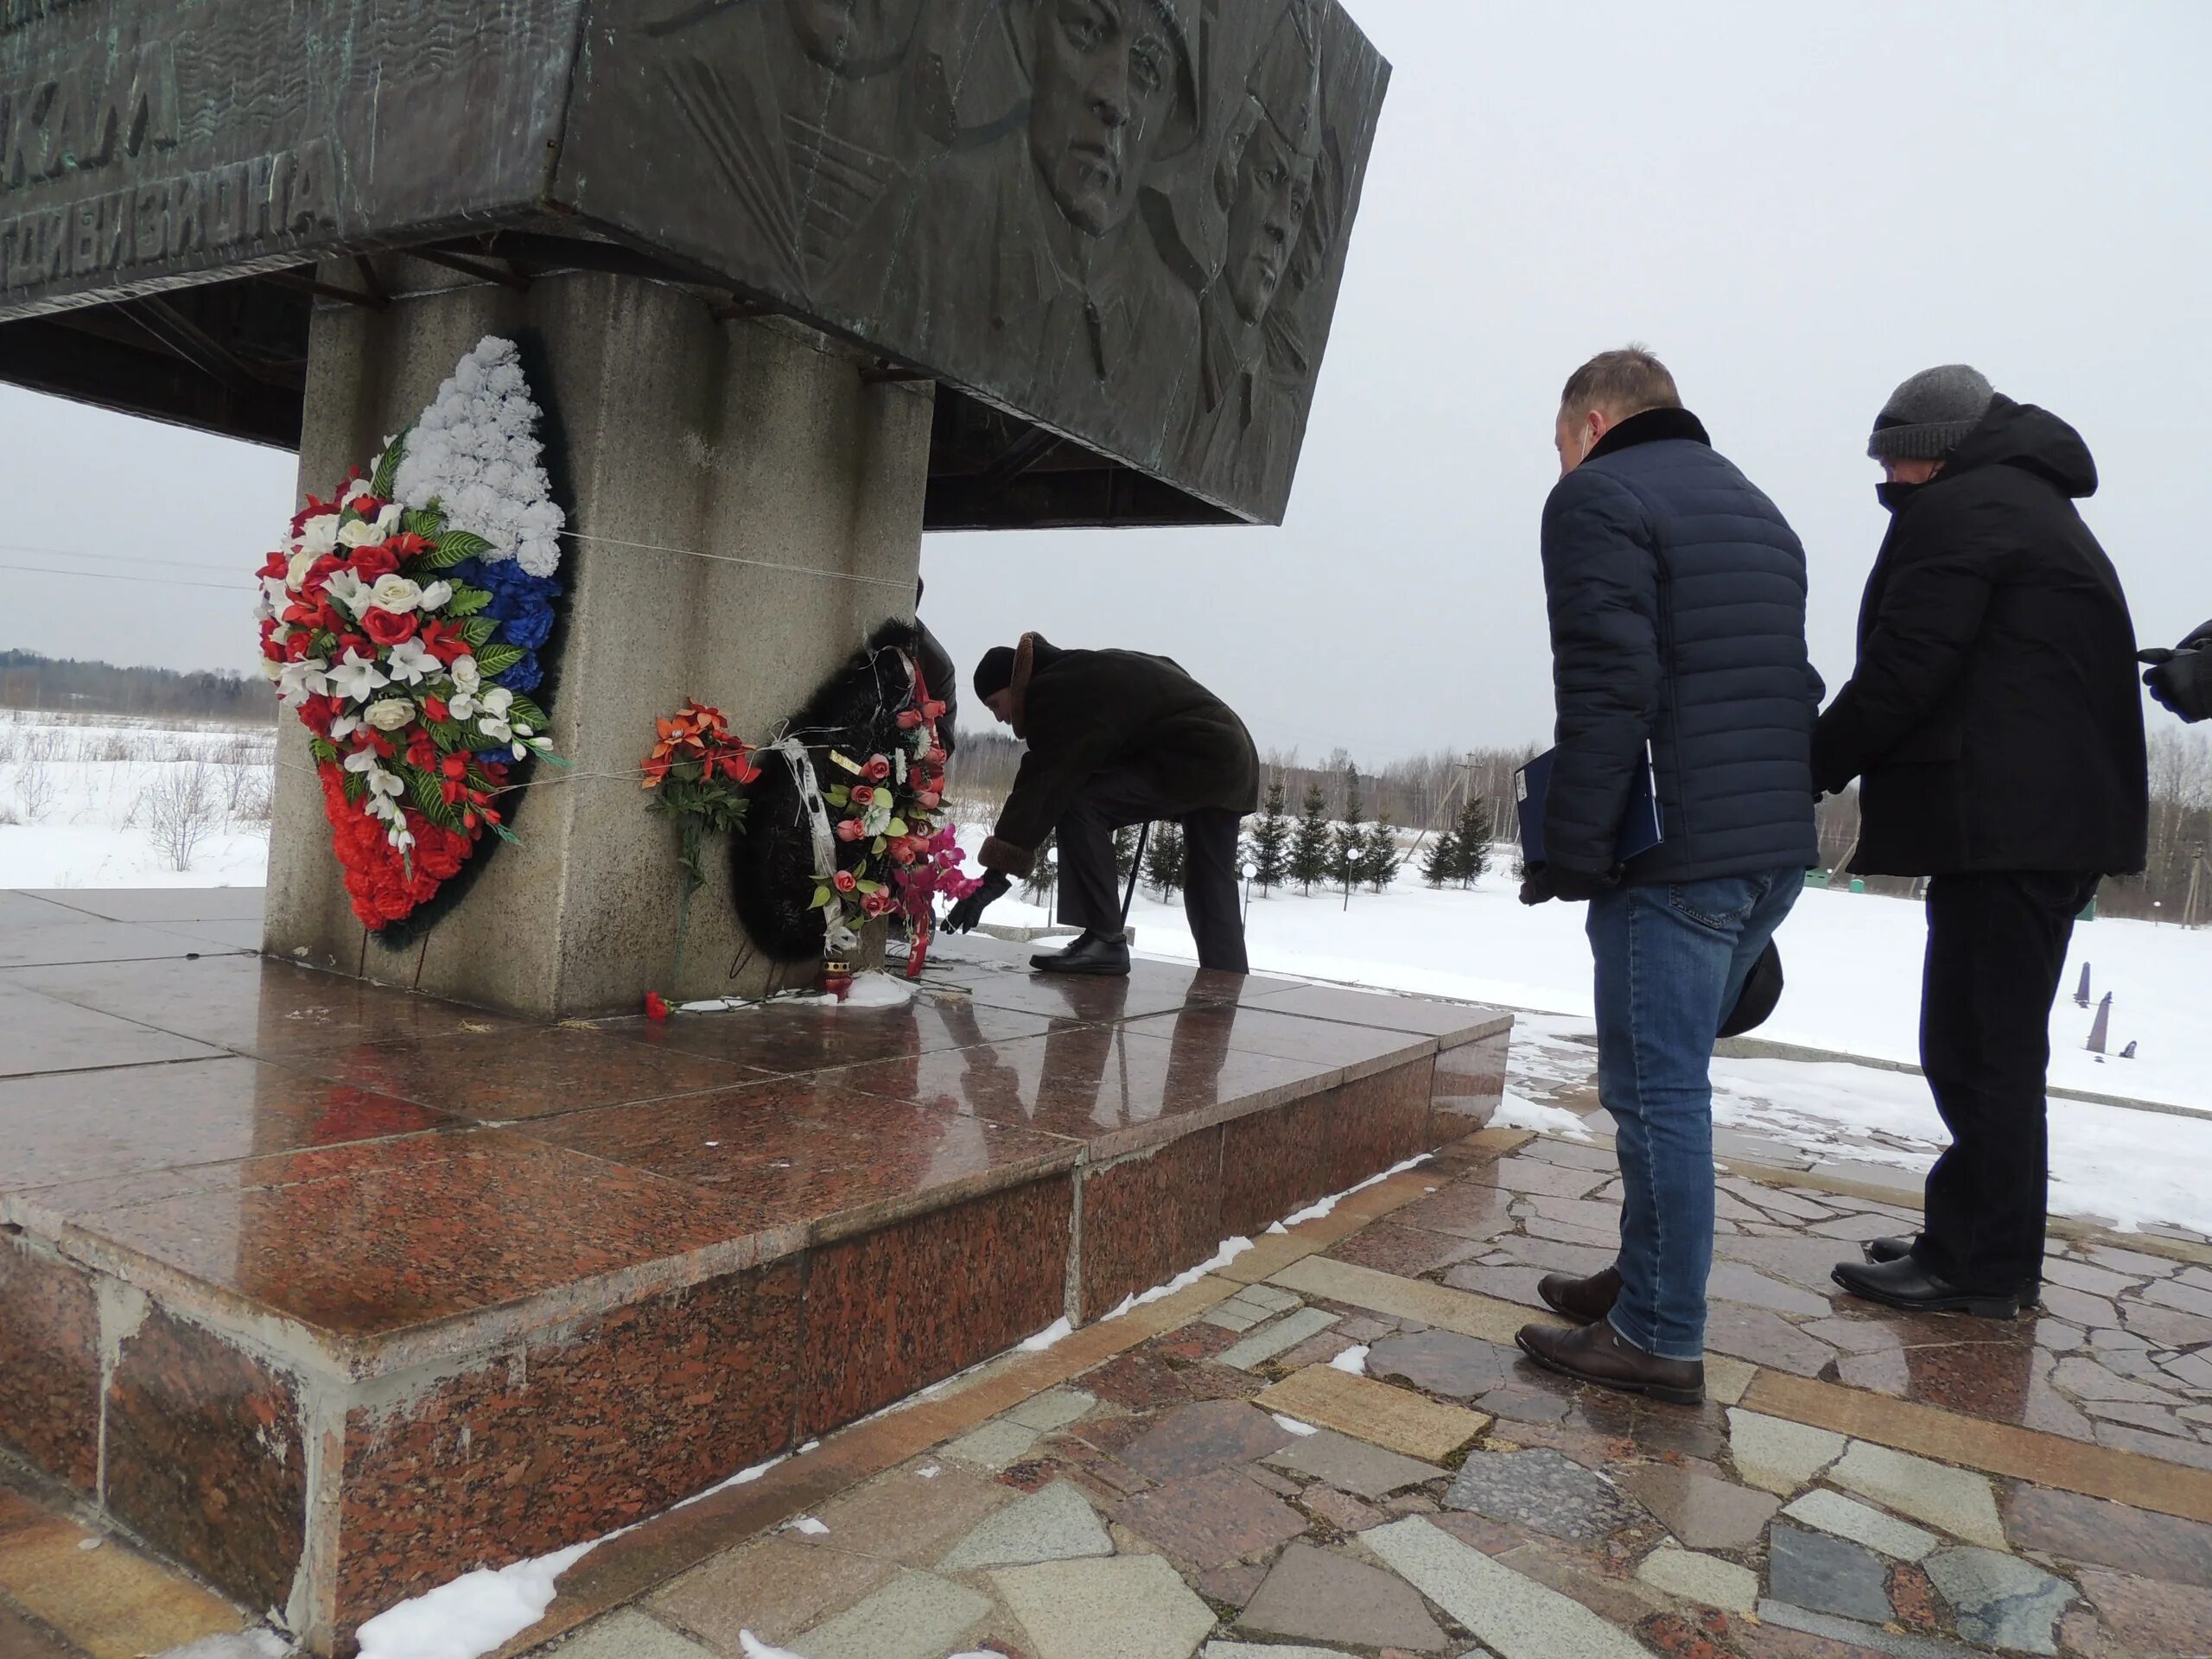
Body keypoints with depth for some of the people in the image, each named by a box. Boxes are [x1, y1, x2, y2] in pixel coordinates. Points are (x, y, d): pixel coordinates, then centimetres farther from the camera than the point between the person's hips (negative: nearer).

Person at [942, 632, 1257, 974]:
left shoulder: (1057, 693, -14)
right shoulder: (1081, 675, 17)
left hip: (1197, 761, -11)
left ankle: (1104, 940, -14)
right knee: (1213, 897, 17)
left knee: (1077, 804, -16)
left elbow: (1041, 785, -21)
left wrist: (997, 871, -23)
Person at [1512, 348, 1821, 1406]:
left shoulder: (1599, 497, -5)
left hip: (1674, 857, -9)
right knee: (1669, 1079, 18)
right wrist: (1772, 817, 19)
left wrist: (1569, 854, -14)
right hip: (1776, 851, 9)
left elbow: (1606, 692, -17)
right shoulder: (1758, 512, 22)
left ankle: (1660, 1340, 5)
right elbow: (1792, 686, 20)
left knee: (1659, 1089, -3)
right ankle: (1646, 1281, 28)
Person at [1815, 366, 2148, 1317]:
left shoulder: (1957, 510, -7)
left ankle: (1977, 1264, 0)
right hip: (2068, 814, 10)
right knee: (2001, 1044, 14)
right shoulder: (2044, 512, 25)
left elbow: (1903, 670, -15)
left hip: (2001, 818, -10)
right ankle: (1991, 1247, 21)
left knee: (1977, 1046, -6)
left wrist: (1816, 768, -4)